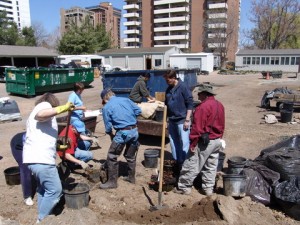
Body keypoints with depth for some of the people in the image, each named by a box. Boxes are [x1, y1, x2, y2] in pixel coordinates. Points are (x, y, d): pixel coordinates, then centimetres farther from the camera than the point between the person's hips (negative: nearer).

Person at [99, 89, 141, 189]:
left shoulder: (106, 107, -1)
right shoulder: (126, 99, 9)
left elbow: (108, 127, 2)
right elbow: (138, 111, 7)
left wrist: (112, 136, 20)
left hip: (123, 133, -5)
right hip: (134, 131, 6)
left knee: (111, 157, 8)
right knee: (131, 156, 22)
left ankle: (112, 182, 13)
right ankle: (131, 177, 34)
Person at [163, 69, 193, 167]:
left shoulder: (183, 87, -11)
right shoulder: (168, 89, 9)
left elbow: (190, 104, -13)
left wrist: (187, 120, -16)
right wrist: (166, 119, 16)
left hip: (182, 120, -7)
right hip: (171, 120, 7)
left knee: (184, 142, -2)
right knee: (173, 142, 14)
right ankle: (177, 160, 27)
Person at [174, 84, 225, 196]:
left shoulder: (203, 106, -20)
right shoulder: (220, 105, 8)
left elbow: (197, 127, -21)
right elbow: (222, 125, 15)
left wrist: (193, 144, -16)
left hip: (204, 141, -8)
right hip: (217, 141, 9)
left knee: (191, 165, 3)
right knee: (211, 166, 16)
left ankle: (184, 187, 12)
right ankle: (208, 188, 23)